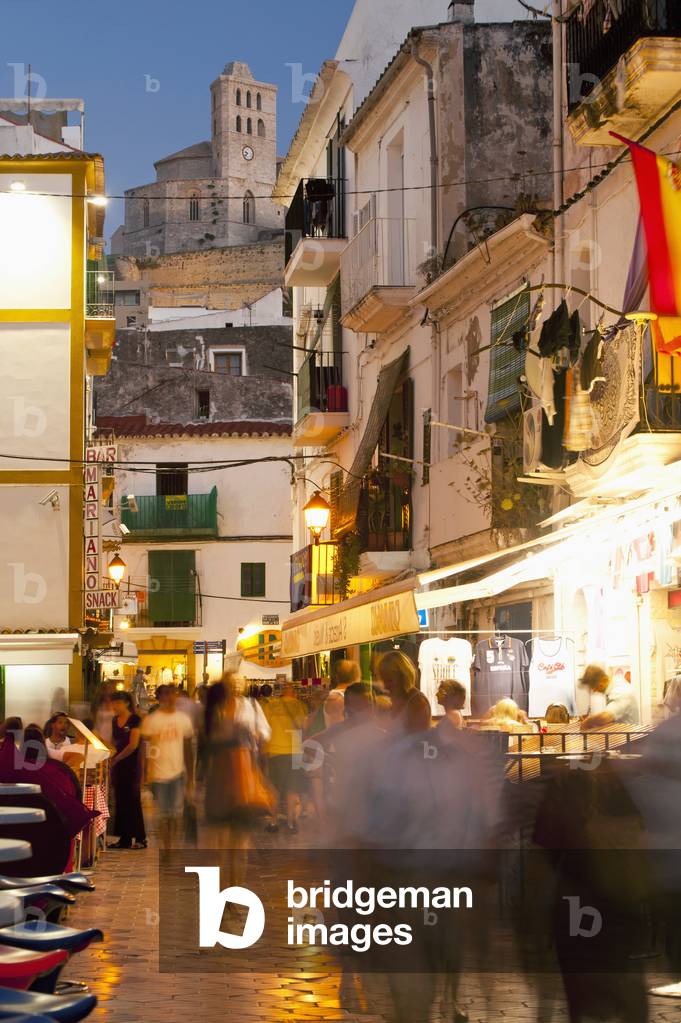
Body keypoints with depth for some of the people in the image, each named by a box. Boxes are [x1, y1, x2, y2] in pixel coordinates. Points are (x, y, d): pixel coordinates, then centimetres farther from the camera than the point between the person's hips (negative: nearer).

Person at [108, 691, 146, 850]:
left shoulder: (134, 720, -8)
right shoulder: (115, 721, 13)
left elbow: (133, 745, -14)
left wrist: (115, 759, -11)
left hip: (131, 765, -7)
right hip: (118, 765, 7)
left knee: (132, 800, -6)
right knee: (121, 800, 5)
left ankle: (140, 838, -2)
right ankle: (125, 838, 9)